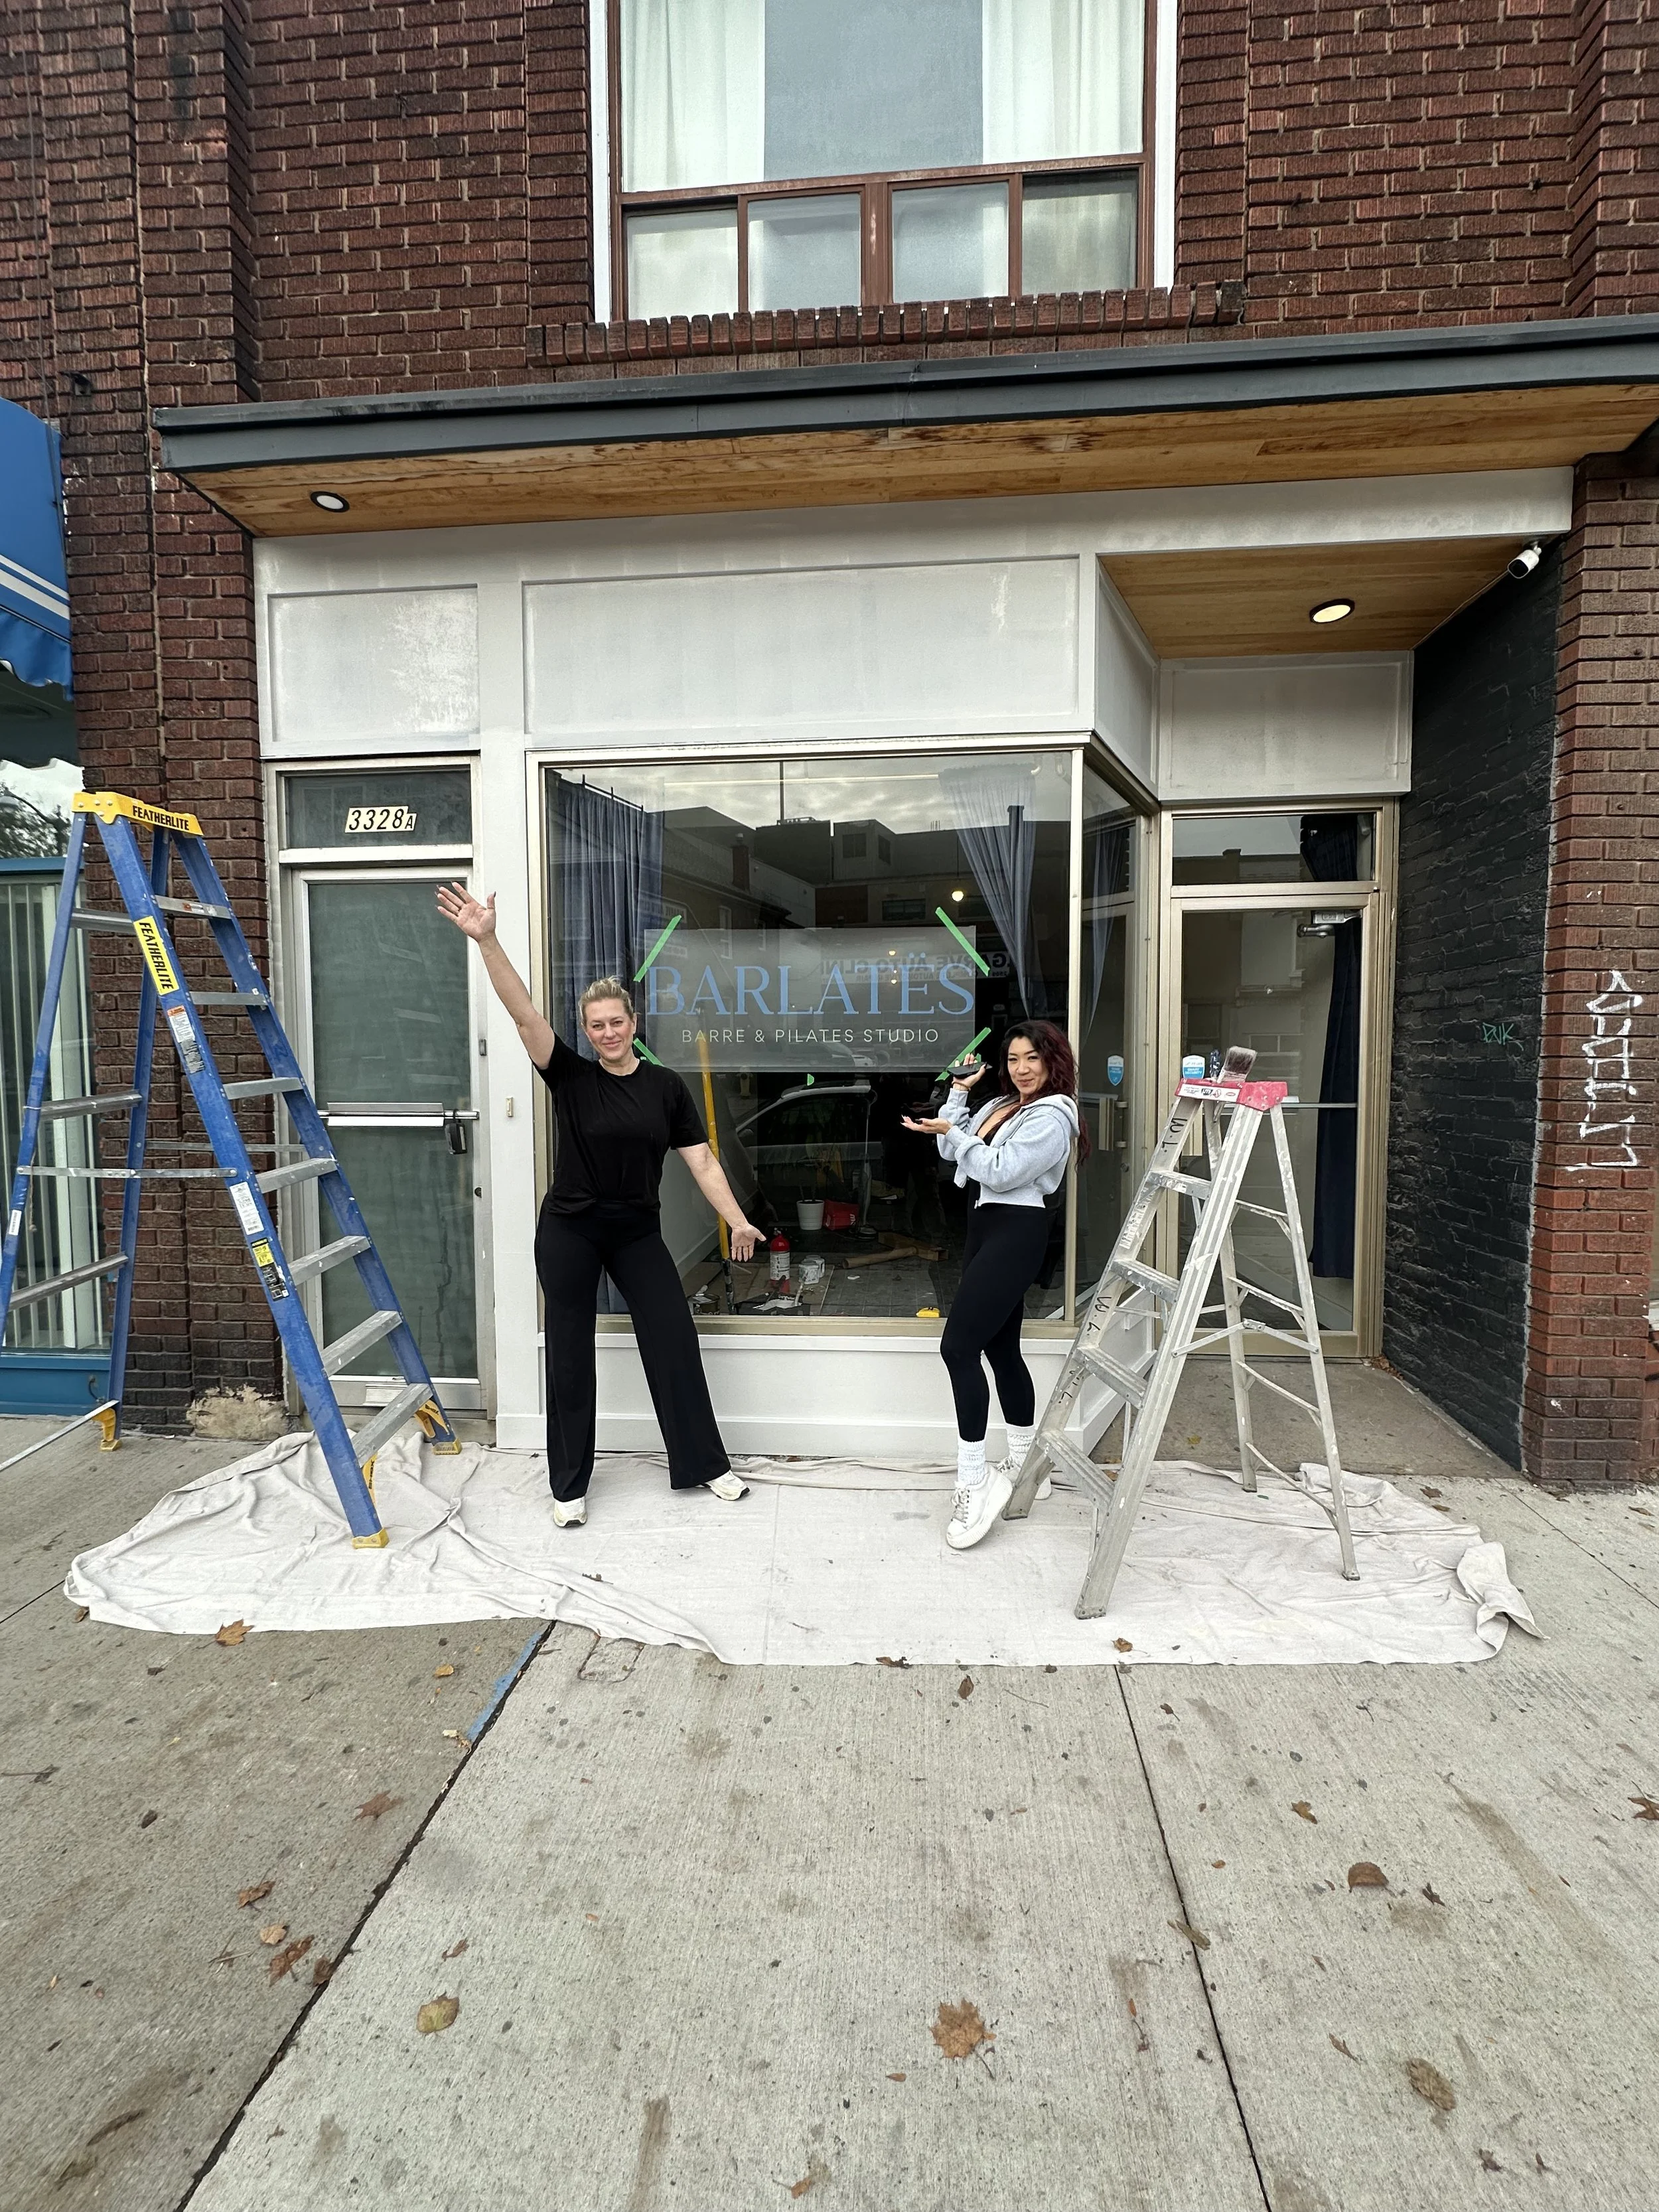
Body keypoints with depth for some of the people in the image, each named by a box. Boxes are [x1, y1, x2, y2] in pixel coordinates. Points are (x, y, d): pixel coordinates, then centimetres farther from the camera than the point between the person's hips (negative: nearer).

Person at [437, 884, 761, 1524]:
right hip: (569, 1232, -1)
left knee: (674, 1342, 3)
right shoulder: (571, 1077, -5)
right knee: (570, 1356, 6)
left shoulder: (665, 1086, -1)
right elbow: (524, 1012, -18)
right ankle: (569, 1485, 22)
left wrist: (738, 1221, -7)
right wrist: (486, 941, -29)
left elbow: (702, 1162, 0)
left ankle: (705, 1464, 21)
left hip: (638, 1232, 2)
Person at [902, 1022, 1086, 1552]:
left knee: (957, 1346, -16)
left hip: (1014, 1235, -9)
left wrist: (951, 1132, -20)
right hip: (985, 1230, 9)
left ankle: (974, 1482, -10)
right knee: (1001, 1350, 14)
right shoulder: (1002, 1104, 16)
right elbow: (952, 1151, 16)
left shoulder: (1052, 1116, -11)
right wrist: (958, 1093, 10)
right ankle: (1024, 1465, 27)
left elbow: (1001, 1172, -19)